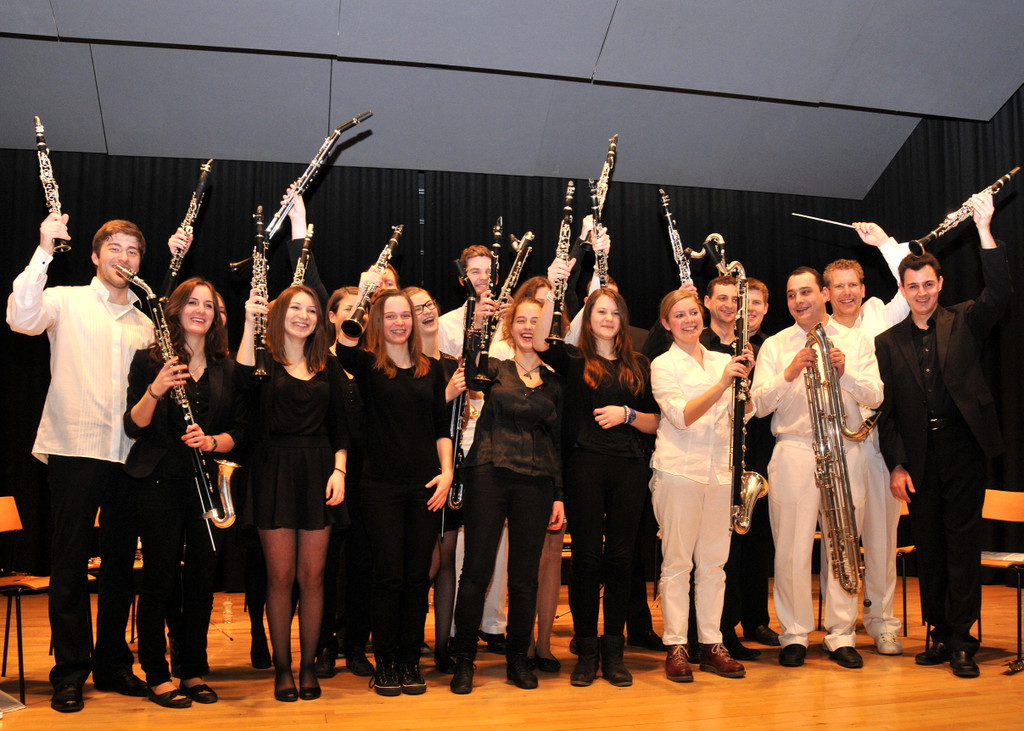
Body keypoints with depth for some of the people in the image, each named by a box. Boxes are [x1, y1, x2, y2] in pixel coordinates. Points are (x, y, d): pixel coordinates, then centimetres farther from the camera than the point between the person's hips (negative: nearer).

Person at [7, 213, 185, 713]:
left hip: (129, 453, 4)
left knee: (121, 562, 10)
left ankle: (112, 664, 23)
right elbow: (21, 318, -16)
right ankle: (70, 673, 12)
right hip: (74, 447, -4)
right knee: (70, 562, 2)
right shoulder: (67, 301, 2)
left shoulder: (145, 321, 17)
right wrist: (44, 250, -21)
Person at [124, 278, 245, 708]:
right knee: (161, 577, 0)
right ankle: (157, 676, 13)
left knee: (202, 577, 6)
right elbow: (134, 426, -5)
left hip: (207, 482, 3)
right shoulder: (150, 361, 0)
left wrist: (212, 441, -12)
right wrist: (155, 389, -22)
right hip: (160, 481, -3)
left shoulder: (226, 369, 9)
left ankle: (194, 672, 19)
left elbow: (237, 431, 9)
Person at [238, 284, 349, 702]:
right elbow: (244, 382, -21)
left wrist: (339, 469, -1)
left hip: (318, 472, 2)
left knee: (312, 576, 5)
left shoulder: (328, 366, 11)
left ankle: (308, 665, 17)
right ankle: (282, 667, 16)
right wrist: (250, 323, -22)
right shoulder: (264, 358, 2)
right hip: (274, 471, -2)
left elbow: (339, 425, 11)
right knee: (280, 576, 2)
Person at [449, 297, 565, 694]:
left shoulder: (554, 381, 12)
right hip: (489, 475, -2)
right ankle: (464, 659, 11)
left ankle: (518, 658, 21)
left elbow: (560, 442, 12)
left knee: (525, 575, 7)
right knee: (476, 570, -1)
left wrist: (560, 495, 8)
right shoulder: (494, 368, 7)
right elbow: (471, 375, -14)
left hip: (536, 482, 2)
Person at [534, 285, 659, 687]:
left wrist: (627, 413, -7)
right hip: (584, 467, -2)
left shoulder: (639, 366, 13)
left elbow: (655, 423, 12)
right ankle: (586, 652, 11)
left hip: (629, 468, 2)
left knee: (619, 559, 5)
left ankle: (613, 652, 15)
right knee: (586, 559, 0)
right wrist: (552, 291, -21)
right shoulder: (574, 360, 6)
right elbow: (539, 342, -14)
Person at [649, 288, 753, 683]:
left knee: (713, 561, 9)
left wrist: (743, 379, -9)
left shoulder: (723, 360, 14)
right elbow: (681, 416, -13)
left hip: (720, 470, 4)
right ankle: (675, 646, 8)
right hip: (679, 469, -4)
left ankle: (711, 643, 17)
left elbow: (744, 413, 8)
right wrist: (721, 383, -22)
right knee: (678, 561, 0)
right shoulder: (663, 365, 0)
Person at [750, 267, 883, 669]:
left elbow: (874, 397, 2)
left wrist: (844, 371, -15)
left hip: (845, 453, 1)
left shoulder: (856, 341, 11)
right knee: (792, 548, -1)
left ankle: (841, 635, 18)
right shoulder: (774, 345, 8)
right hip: (793, 452, -1)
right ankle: (794, 635, 13)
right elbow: (759, 404, -2)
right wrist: (790, 373, -17)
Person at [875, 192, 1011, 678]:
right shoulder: (888, 341, 8)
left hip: (963, 447, -2)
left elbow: (998, 294, -13)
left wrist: (984, 230, -18)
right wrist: (896, 465, -1)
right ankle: (939, 634, 17)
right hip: (919, 455, 2)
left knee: (963, 542, 0)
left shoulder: (963, 323, 7)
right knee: (928, 546, 7)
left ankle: (961, 639, 6)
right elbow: (886, 410, 6)